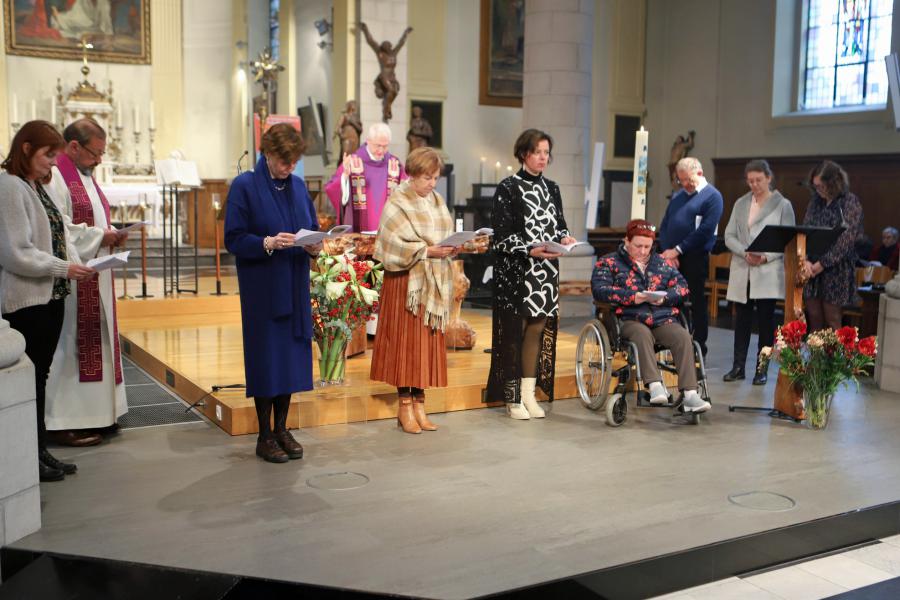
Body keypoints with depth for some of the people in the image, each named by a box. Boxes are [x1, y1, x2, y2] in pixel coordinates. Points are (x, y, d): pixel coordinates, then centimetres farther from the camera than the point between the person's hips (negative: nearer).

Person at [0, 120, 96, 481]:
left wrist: (76, 266, 0)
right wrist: (64, 268, -15)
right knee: (29, 379, -1)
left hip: (50, 296, 8)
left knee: (40, 377, 13)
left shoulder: (39, 187, 13)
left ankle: (39, 452, 22)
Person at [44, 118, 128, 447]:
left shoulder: (85, 176, 17)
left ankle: (93, 412, 22)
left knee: (96, 344, 13)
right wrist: (99, 236, -16)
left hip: (95, 279, 10)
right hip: (71, 281, -10)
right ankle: (63, 422, 2)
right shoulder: (55, 178, -14)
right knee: (70, 346, -5)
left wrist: (110, 234, 5)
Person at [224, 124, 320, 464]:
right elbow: (233, 239, -11)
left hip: (295, 287, 5)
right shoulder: (244, 187, -7)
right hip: (262, 289, -5)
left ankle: (282, 430, 21)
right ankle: (265, 437, 12)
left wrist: (313, 245, -8)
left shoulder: (298, 186, 9)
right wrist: (267, 242, -26)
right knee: (266, 356, 0)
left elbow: (313, 228, 14)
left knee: (293, 355, 8)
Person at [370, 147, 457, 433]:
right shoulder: (398, 203, -6)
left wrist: (452, 249, -7)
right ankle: (405, 406, 5)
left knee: (428, 342, 6)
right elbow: (396, 244, -14)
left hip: (434, 283, 6)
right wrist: (428, 251, -20)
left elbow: (446, 237, 14)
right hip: (406, 283, -6)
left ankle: (419, 402, 13)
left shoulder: (437, 201, 13)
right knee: (406, 341, -3)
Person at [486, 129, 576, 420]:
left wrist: (564, 238, -5)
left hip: (546, 272, 6)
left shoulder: (552, 189, 12)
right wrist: (530, 251, -22)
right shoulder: (508, 188, -5)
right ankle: (513, 398, 6)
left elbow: (559, 225, 18)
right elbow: (502, 235, -10)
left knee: (538, 330, 6)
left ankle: (529, 393, 14)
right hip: (515, 273, -5)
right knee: (514, 332, -2)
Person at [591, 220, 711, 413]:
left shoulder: (661, 263, 23)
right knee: (642, 334, -37)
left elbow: (682, 286, 15)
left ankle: (690, 394, -33)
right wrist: (632, 297, -16)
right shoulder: (609, 262, 11)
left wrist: (665, 297, -8)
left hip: (663, 319, 3)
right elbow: (599, 289, -5)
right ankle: (655, 386, -41)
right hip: (630, 320, -3)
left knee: (683, 336, -26)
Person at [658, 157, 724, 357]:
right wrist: (667, 251, -3)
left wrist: (677, 250, -14)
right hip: (671, 257, 6)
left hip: (695, 258, -6)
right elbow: (664, 224, 14)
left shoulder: (712, 196, -4)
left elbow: (705, 230, -14)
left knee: (696, 303, 0)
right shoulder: (678, 196, 18)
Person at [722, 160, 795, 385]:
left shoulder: (783, 205, 2)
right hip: (742, 272, 3)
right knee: (742, 320, 7)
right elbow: (729, 236, 8)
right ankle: (738, 366, 14)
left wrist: (765, 257, -16)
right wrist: (745, 253, -10)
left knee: (766, 320, 1)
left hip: (768, 272, -3)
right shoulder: (740, 204, 12)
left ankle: (762, 369, 8)